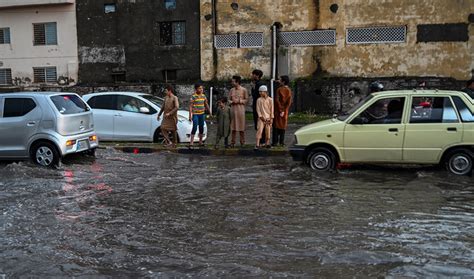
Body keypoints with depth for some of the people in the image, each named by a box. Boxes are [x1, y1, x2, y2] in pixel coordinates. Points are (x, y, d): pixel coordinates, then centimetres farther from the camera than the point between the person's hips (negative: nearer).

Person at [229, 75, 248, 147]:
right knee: (233, 127, 4)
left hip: (241, 109, -3)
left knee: (242, 126, 0)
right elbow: (229, 99, 14)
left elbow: (246, 99, 0)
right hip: (233, 109, 3)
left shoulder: (243, 90, -1)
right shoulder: (232, 90, 11)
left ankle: (242, 142, 9)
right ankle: (232, 142, 11)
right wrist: (232, 102, -7)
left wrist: (239, 101, -13)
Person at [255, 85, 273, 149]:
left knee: (268, 130, 4)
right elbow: (258, 109, 1)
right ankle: (257, 144, -12)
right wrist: (260, 116, -9)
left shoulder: (270, 100, 3)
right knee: (259, 130, -10)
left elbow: (271, 109, 3)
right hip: (261, 118, -1)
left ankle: (267, 143, 16)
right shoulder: (259, 100, 3)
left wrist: (271, 118, -1)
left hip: (268, 118, 1)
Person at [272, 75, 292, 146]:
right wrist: (284, 110, -5)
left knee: (276, 125, 2)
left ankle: (275, 141, 0)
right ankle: (281, 142, 11)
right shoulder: (289, 90, 1)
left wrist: (280, 110, -11)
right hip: (285, 111, 4)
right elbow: (289, 102, -4)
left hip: (278, 110, -4)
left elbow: (277, 100, -16)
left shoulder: (279, 89, -12)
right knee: (283, 125, 11)